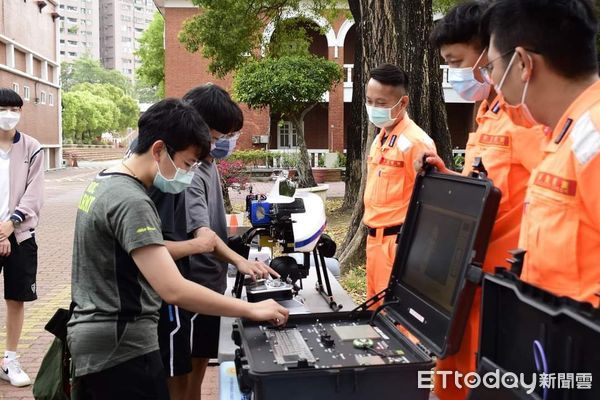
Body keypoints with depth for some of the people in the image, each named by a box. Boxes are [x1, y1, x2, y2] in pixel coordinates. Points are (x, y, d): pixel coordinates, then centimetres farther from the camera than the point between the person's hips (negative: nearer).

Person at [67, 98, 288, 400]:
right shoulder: (132, 202, -24)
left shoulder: (104, 182, 7)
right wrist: (252, 310, -25)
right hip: (120, 349, -10)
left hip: (95, 340, 10)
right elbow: (174, 290, -31)